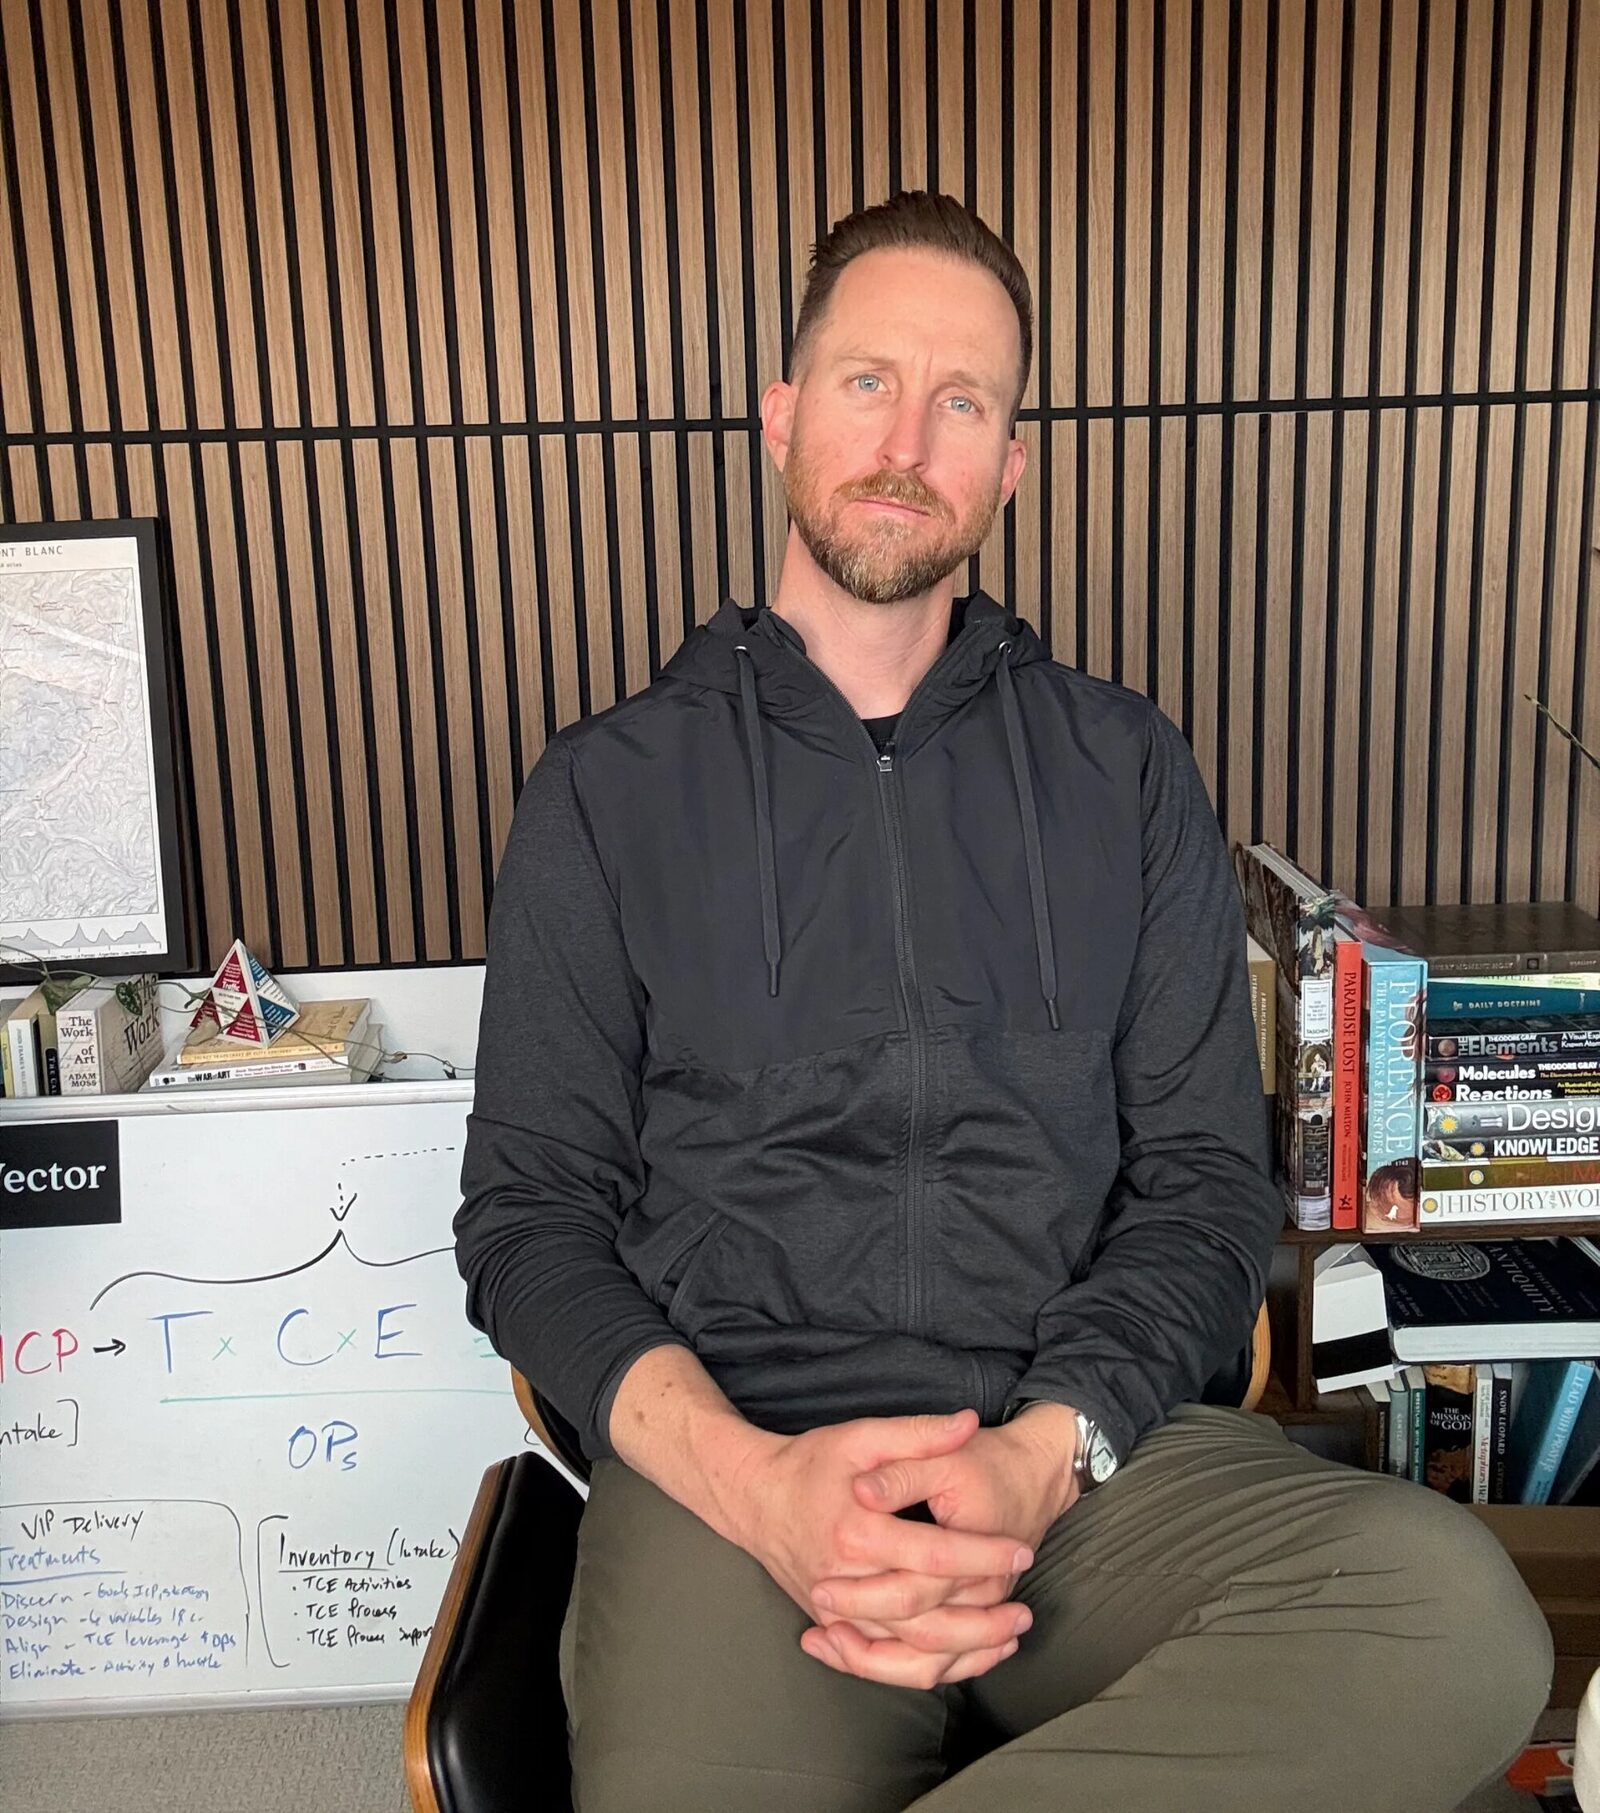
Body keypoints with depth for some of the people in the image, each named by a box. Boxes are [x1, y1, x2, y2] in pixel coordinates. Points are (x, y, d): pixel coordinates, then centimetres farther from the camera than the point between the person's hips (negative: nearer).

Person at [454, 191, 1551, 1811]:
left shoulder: (1124, 771, 12)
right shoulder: (608, 792, 8)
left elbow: (1206, 1176, 7)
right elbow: (529, 1208, 4)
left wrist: (1046, 1453, -11)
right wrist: (746, 1476, -13)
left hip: (1091, 1451, 3)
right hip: (732, 1466, -2)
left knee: (1456, 1612, -27)